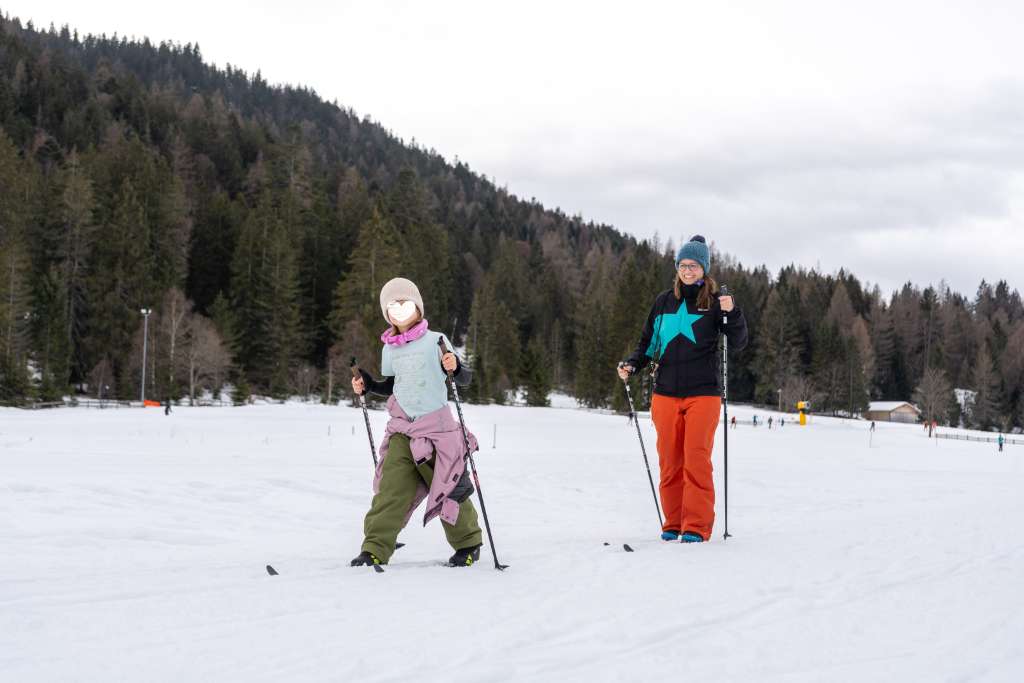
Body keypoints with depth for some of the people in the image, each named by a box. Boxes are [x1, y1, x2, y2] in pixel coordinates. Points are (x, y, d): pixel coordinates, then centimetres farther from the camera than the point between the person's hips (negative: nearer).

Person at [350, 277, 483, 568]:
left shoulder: (435, 340, -4)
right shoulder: (390, 349, 10)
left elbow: (464, 379, -4)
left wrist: (455, 367, -25)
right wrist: (367, 385, 7)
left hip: (438, 427, -4)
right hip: (402, 430, 4)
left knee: (449, 489, 3)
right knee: (390, 488, -10)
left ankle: (468, 544, 24)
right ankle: (375, 550, -12)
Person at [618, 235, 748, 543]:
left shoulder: (714, 301, 2)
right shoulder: (664, 302, 11)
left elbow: (738, 343, -3)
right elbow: (648, 343, 18)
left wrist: (732, 313, -19)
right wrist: (631, 364, 1)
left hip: (702, 393, -3)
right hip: (665, 393, 3)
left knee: (696, 461, -8)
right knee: (669, 462, 5)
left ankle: (697, 527, -3)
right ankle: (673, 524, 14)